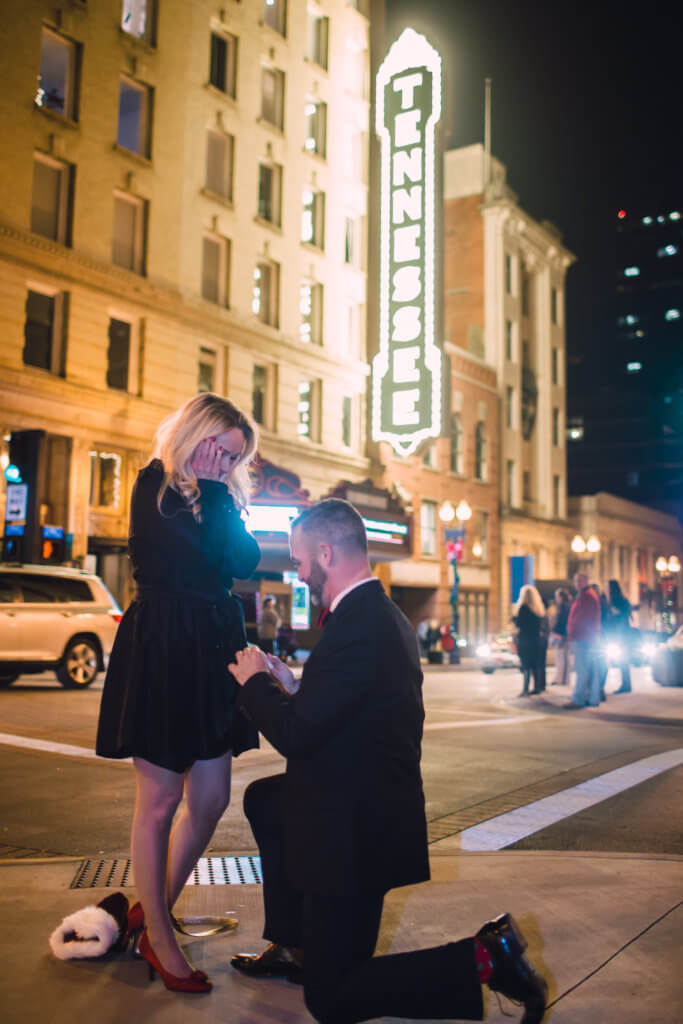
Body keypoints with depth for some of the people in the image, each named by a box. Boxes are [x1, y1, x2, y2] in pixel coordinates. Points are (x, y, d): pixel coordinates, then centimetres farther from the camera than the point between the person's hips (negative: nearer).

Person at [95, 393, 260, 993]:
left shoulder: (219, 496, 15)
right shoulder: (155, 485, -7)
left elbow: (245, 560, -2)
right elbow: (201, 566, -19)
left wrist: (217, 490, -5)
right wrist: (211, 490, -10)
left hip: (211, 656, 8)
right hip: (161, 656, -7)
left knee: (210, 800, 11)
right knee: (160, 801, 3)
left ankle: (155, 906, 30)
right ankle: (158, 938, 18)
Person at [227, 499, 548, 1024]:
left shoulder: (355, 626, -27)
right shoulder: (384, 613, 5)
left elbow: (294, 735, -23)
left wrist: (255, 682, -6)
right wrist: (292, 685, 9)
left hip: (355, 829, -10)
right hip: (376, 804, 10)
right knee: (262, 799, 28)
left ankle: (481, 959, -2)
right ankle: (291, 946, 32)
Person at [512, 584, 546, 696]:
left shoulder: (523, 607, -14)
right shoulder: (539, 608, 6)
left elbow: (519, 623, -13)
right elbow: (542, 623, 13)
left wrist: (514, 618, 6)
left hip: (525, 640, -6)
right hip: (536, 639, 6)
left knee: (526, 666, -7)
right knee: (536, 665, 12)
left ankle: (525, 690, -9)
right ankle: (537, 687, 16)